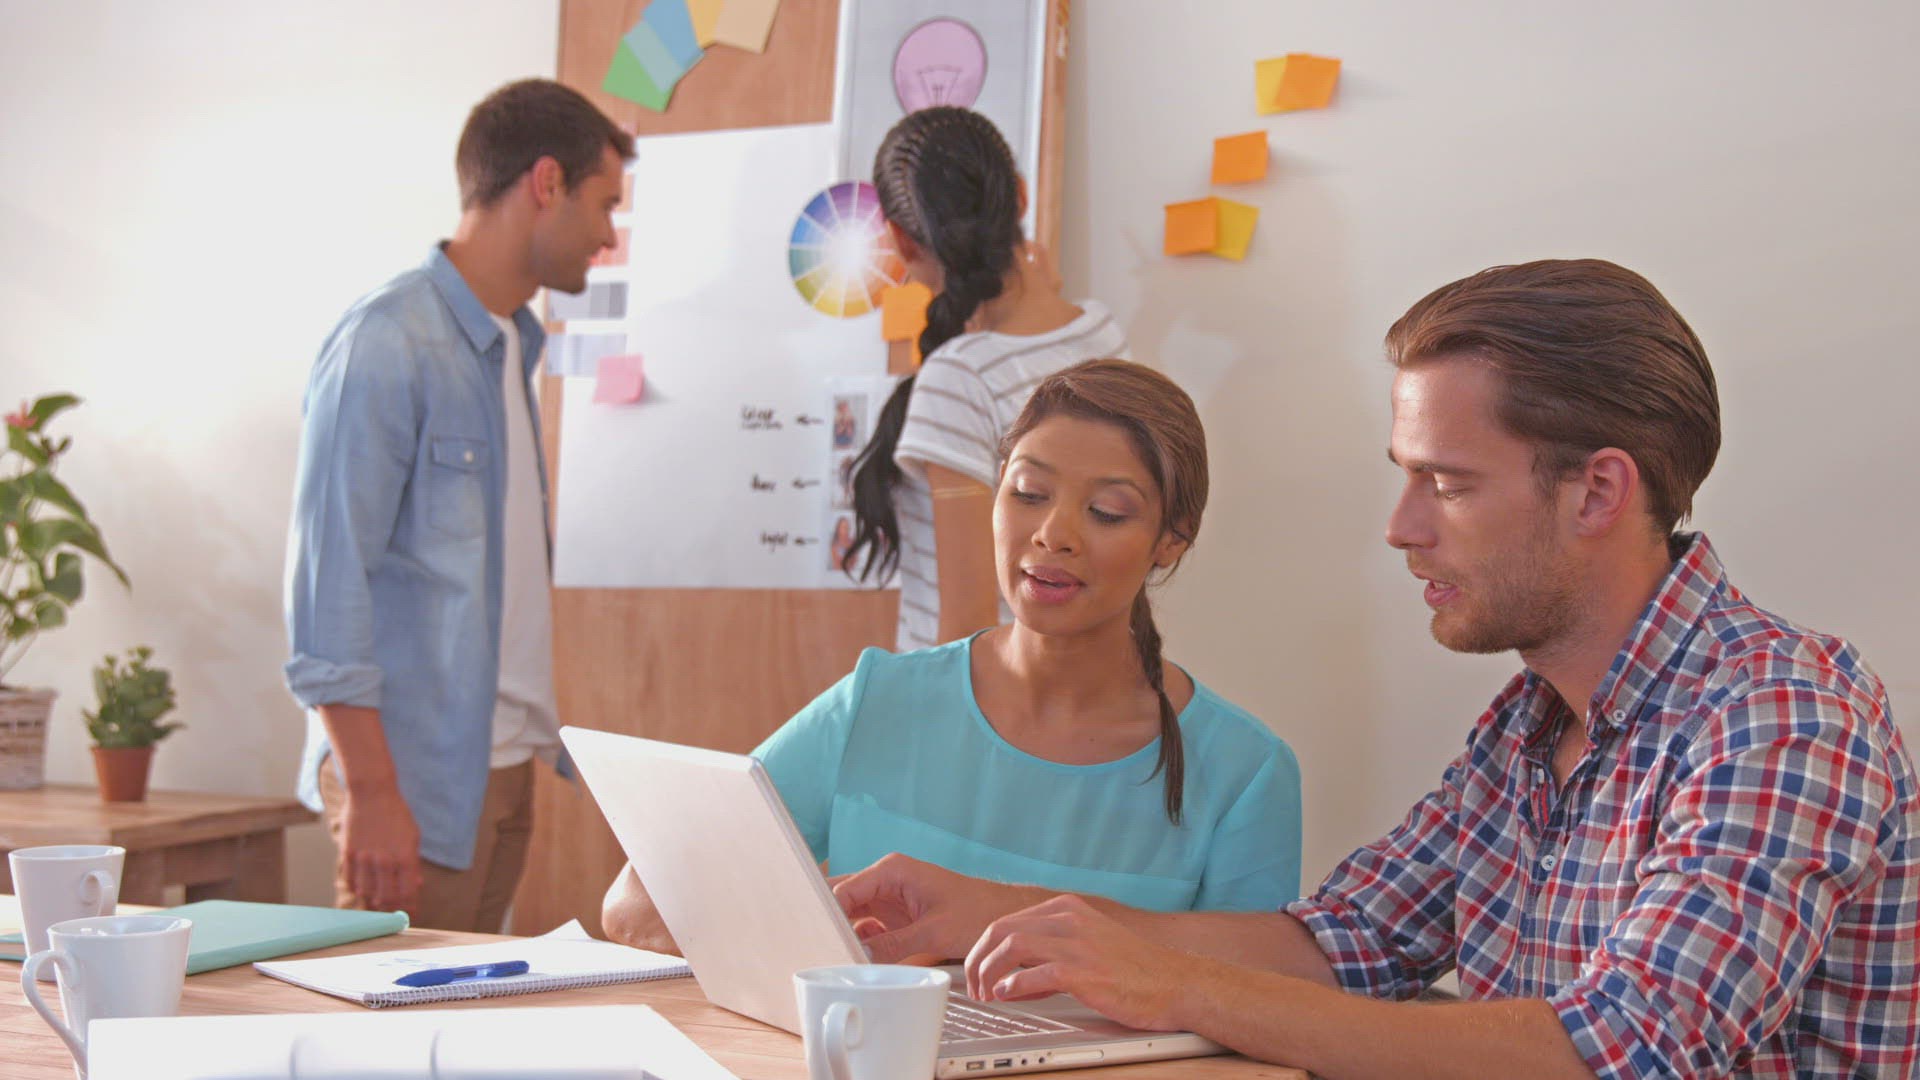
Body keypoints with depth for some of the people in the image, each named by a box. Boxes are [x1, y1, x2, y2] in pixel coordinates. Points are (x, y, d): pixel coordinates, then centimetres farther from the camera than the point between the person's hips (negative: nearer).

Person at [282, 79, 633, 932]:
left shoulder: (509, 347, 15)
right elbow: (327, 580, -17)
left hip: (502, 762, 9)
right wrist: (370, 789, -20)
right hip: (418, 775, -8)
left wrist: (533, 736, 16)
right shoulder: (388, 343, -14)